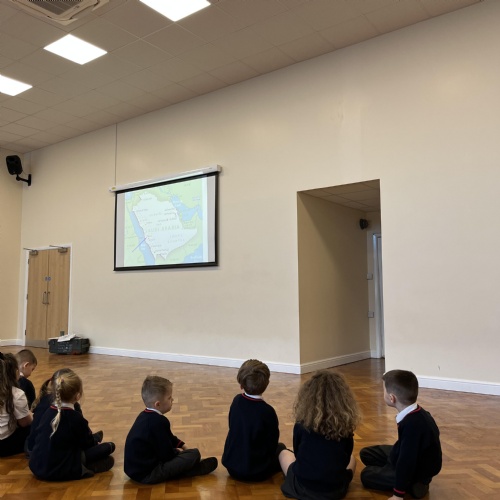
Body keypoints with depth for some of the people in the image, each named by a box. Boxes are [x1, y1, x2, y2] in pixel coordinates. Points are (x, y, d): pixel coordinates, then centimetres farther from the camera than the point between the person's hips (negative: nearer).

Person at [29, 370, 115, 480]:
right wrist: (92, 439, 19)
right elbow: (88, 444, -5)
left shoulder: (47, 412, 3)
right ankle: (83, 469, -8)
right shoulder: (75, 417, -15)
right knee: (108, 447, -3)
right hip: (60, 471, -7)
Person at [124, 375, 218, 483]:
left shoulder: (145, 415, 8)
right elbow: (167, 455, -17)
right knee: (194, 454, -12)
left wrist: (182, 446, 17)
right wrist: (179, 451, 3)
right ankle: (200, 468, 13)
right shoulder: (159, 422, -22)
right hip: (146, 474, -10)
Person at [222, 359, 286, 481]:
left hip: (231, 466, 4)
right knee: (281, 448, 20)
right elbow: (272, 445, -11)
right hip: (255, 472, -4)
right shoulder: (267, 411, -19)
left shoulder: (236, 401, -4)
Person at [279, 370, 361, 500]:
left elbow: (298, 454, 3)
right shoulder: (346, 426, -11)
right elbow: (346, 459, 4)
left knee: (284, 453, 27)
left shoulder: (301, 425, -14)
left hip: (302, 487, -1)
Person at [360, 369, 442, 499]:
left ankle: (413, 484, -2)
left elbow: (407, 461, -31)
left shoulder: (411, 424, -36)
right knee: (366, 454, 13)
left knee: (366, 475, 0)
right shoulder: (416, 414, -7)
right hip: (415, 458, 9)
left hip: (418, 470, -9)